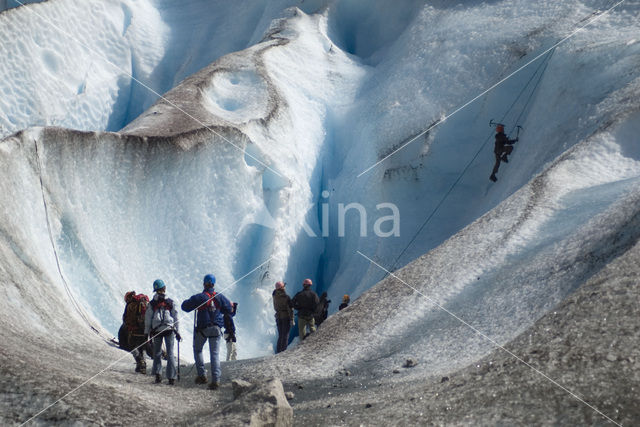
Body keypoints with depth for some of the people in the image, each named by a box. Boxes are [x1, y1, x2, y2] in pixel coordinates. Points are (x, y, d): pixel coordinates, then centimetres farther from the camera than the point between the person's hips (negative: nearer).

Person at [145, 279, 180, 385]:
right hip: (169, 329, -1)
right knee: (170, 353, 1)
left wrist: (147, 332, 11)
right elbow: (175, 317, 5)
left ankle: (157, 373, 3)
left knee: (157, 352, 14)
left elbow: (148, 319, 4)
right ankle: (171, 377, -4)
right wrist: (177, 331, 12)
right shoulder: (170, 302, 2)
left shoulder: (152, 303, 2)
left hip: (156, 330, 1)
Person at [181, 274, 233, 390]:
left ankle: (202, 375, 13)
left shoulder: (198, 297, -12)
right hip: (216, 329, 2)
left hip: (202, 329, -2)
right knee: (215, 353, 3)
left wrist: (190, 301, 15)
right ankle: (216, 379, -7)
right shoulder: (219, 297, -2)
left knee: (197, 350, 20)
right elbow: (229, 309, 7)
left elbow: (185, 306, -6)